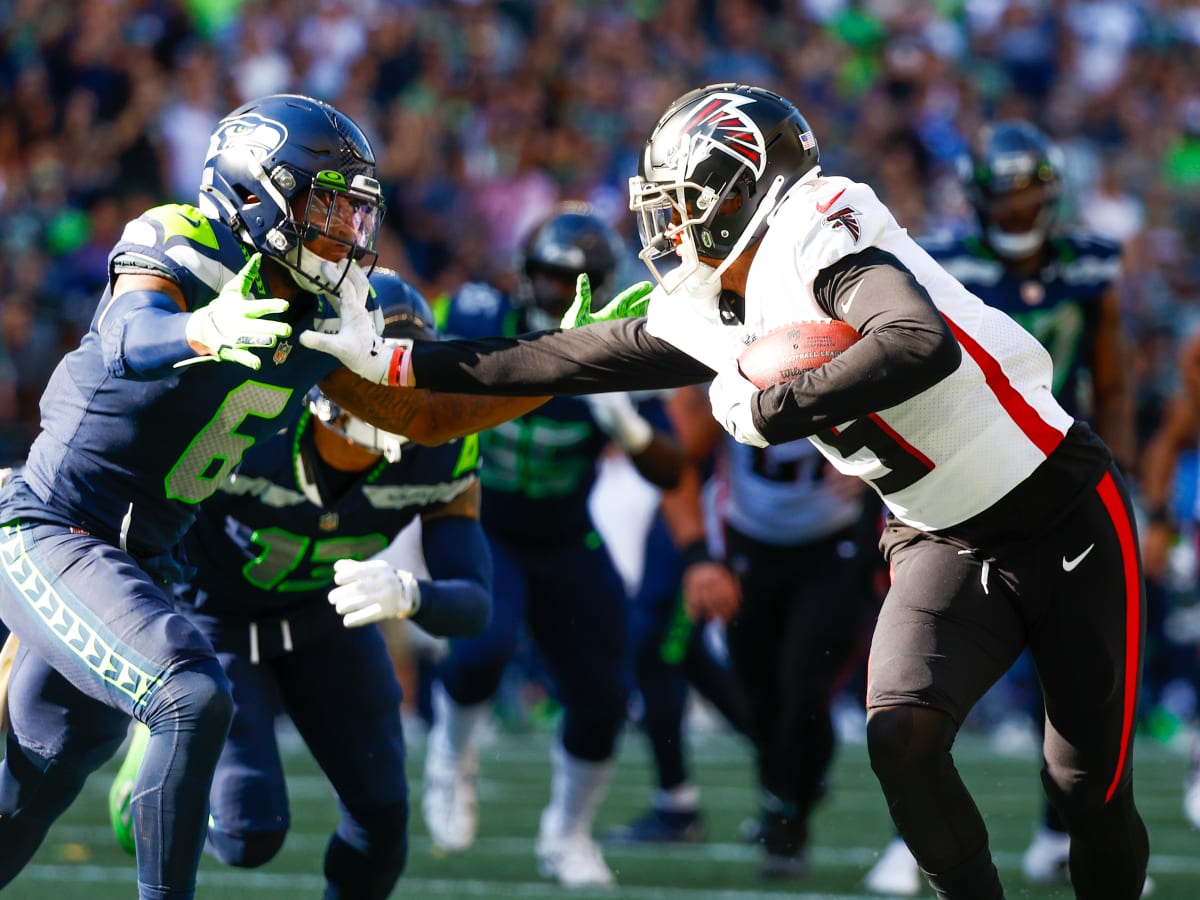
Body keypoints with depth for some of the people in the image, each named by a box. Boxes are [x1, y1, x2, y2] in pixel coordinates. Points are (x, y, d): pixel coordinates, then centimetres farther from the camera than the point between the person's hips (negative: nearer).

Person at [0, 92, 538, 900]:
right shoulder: (177, 251, -16)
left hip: (140, 560, 8)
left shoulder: (314, 322, 6)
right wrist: (202, 330, -60)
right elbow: (129, 337, -38)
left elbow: (426, 417, 14)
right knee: (193, 697, -28)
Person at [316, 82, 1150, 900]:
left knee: (1089, 791, -3)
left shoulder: (817, 239, -21)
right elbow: (569, 358, 12)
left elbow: (922, 348, -38)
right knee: (902, 735, -15)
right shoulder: (706, 317, 4)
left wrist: (768, 408, -28)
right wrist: (401, 362, 13)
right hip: (945, 543, 7)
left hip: (1062, 514, -7)